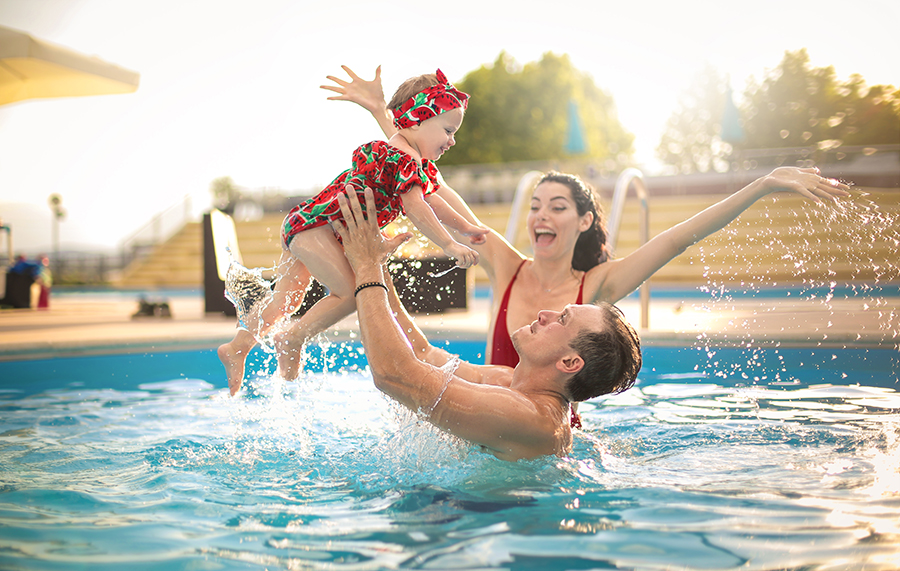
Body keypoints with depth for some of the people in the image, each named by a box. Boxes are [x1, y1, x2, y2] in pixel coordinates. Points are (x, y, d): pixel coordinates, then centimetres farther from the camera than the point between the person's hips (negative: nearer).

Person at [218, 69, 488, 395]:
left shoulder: (421, 165, 15)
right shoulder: (405, 159, -20)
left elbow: (431, 198, 23)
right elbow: (416, 208, -26)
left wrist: (467, 228, 25)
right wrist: (450, 246, -24)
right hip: (315, 225, -11)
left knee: (287, 296, 17)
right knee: (351, 292, -15)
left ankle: (237, 348, 24)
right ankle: (292, 342, -4)